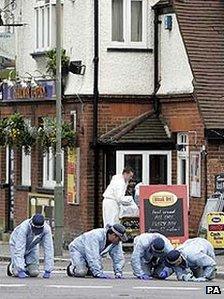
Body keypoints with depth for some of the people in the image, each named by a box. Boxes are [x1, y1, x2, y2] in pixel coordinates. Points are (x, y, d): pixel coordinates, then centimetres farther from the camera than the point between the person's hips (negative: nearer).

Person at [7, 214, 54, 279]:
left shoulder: (46, 229, -31)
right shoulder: (24, 228, -40)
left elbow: (48, 249, -28)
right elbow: (19, 249, -41)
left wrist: (47, 270, -31)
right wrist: (21, 271, -46)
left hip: (32, 247, 3)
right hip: (17, 244, -3)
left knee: (34, 273, -10)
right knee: (18, 272, -16)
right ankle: (11, 267, 18)